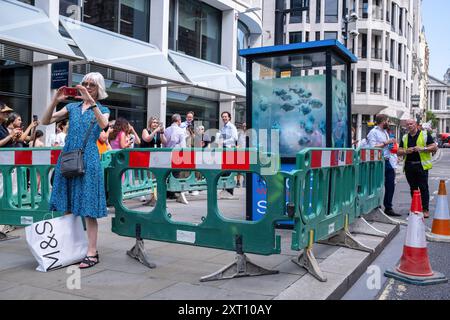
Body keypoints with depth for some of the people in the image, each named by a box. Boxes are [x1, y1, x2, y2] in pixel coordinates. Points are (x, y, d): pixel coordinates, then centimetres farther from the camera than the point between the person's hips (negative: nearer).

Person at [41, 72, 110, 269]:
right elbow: (45, 121, 6)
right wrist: (55, 101, -6)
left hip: (88, 161, -4)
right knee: (67, 207, 7)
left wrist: (91, 101, -23)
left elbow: (103, 124, -17)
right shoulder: (72, 107, 14)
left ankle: (92, 253, -1)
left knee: (88, 209, -5)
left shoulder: (102, 110, 7)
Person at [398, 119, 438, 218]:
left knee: (423, 188, -5)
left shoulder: (425, 135, 3)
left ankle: (425, 209, 0)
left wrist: (422, 148, -14)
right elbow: (399, 152, 14)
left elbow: (434, 147, -2)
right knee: (413, 188, 9)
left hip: (421, 165, -4)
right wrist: (406, 151, -7)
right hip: (409, 166, 4)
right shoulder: (404, 138, 15)